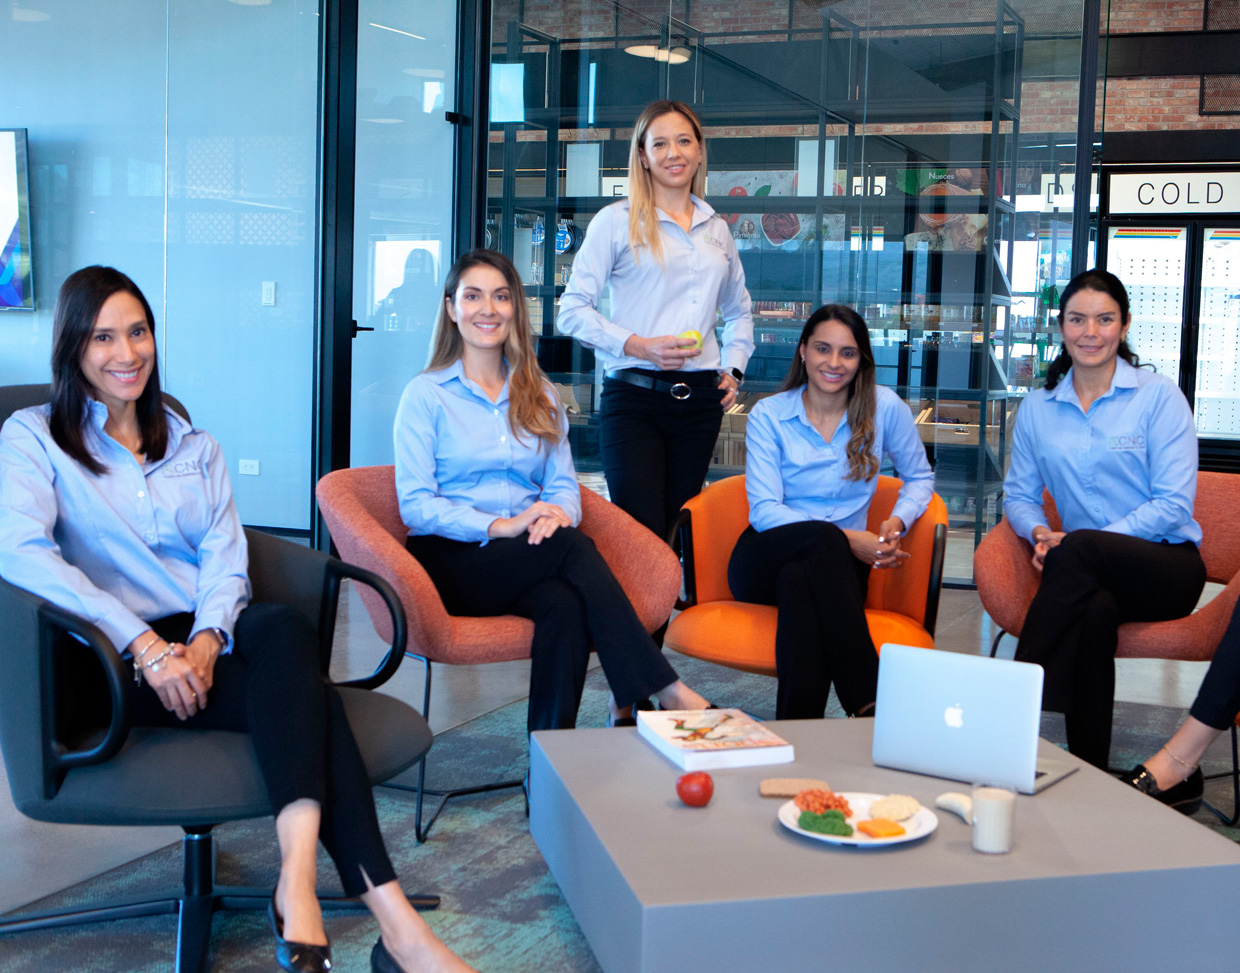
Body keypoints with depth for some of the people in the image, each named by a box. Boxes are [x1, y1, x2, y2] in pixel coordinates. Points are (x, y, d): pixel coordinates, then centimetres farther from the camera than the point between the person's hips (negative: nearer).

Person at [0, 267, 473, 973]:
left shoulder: (194, 447, 25)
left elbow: (226, 557, 10)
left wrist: (206, 639, -14)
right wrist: (145, 646, -21)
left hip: (205, 641, 4)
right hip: (111, 663, -4)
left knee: (285, 630, -34)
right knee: (307, 694, -31)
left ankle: (299, 880, -46)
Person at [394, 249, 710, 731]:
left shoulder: (539, 397, 19)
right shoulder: (426, 394, 4)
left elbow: (564, 485, 10)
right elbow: (415, 505, -6)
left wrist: (556, 514, -16)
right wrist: (501, 526, -19)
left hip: (531, 560, 4)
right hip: (451, 562, -3)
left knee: (565, 602, -34)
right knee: (572, 546, -31)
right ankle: (664, 688, -31)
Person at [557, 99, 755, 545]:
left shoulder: (717, 229, 18)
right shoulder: (616, 221, 2)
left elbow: (738, 311, 32)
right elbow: (573, 310, -3)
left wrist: (734, 368, 15)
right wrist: (639, 346, -14)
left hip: (700, 399, 5)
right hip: (634, 396, -4)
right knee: (642, 533, -13)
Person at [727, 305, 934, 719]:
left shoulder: (885, 408, 3)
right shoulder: (768, 415, -1)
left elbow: (919, 477, 17)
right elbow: (764, 511, -8)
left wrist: (897, 522, -7)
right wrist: (847, 539, -21)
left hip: (837, 562, 1)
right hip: (766, 559, -1)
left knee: (800, 582, -37)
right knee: (822, 539, -37)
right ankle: (869, 702, -44)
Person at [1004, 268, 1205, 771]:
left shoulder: (1159, 396, -1)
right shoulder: (1037, 408, 12)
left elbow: (1175, 503, -8)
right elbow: (1019, 495, 17)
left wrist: (1069, 543, -17)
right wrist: (1039, 532, -10)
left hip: (1166, 564, -2)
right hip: (1093, 576, 2)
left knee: (1080, 549, -36)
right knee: (1095, 609, -37)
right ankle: (1088, 770, -31)